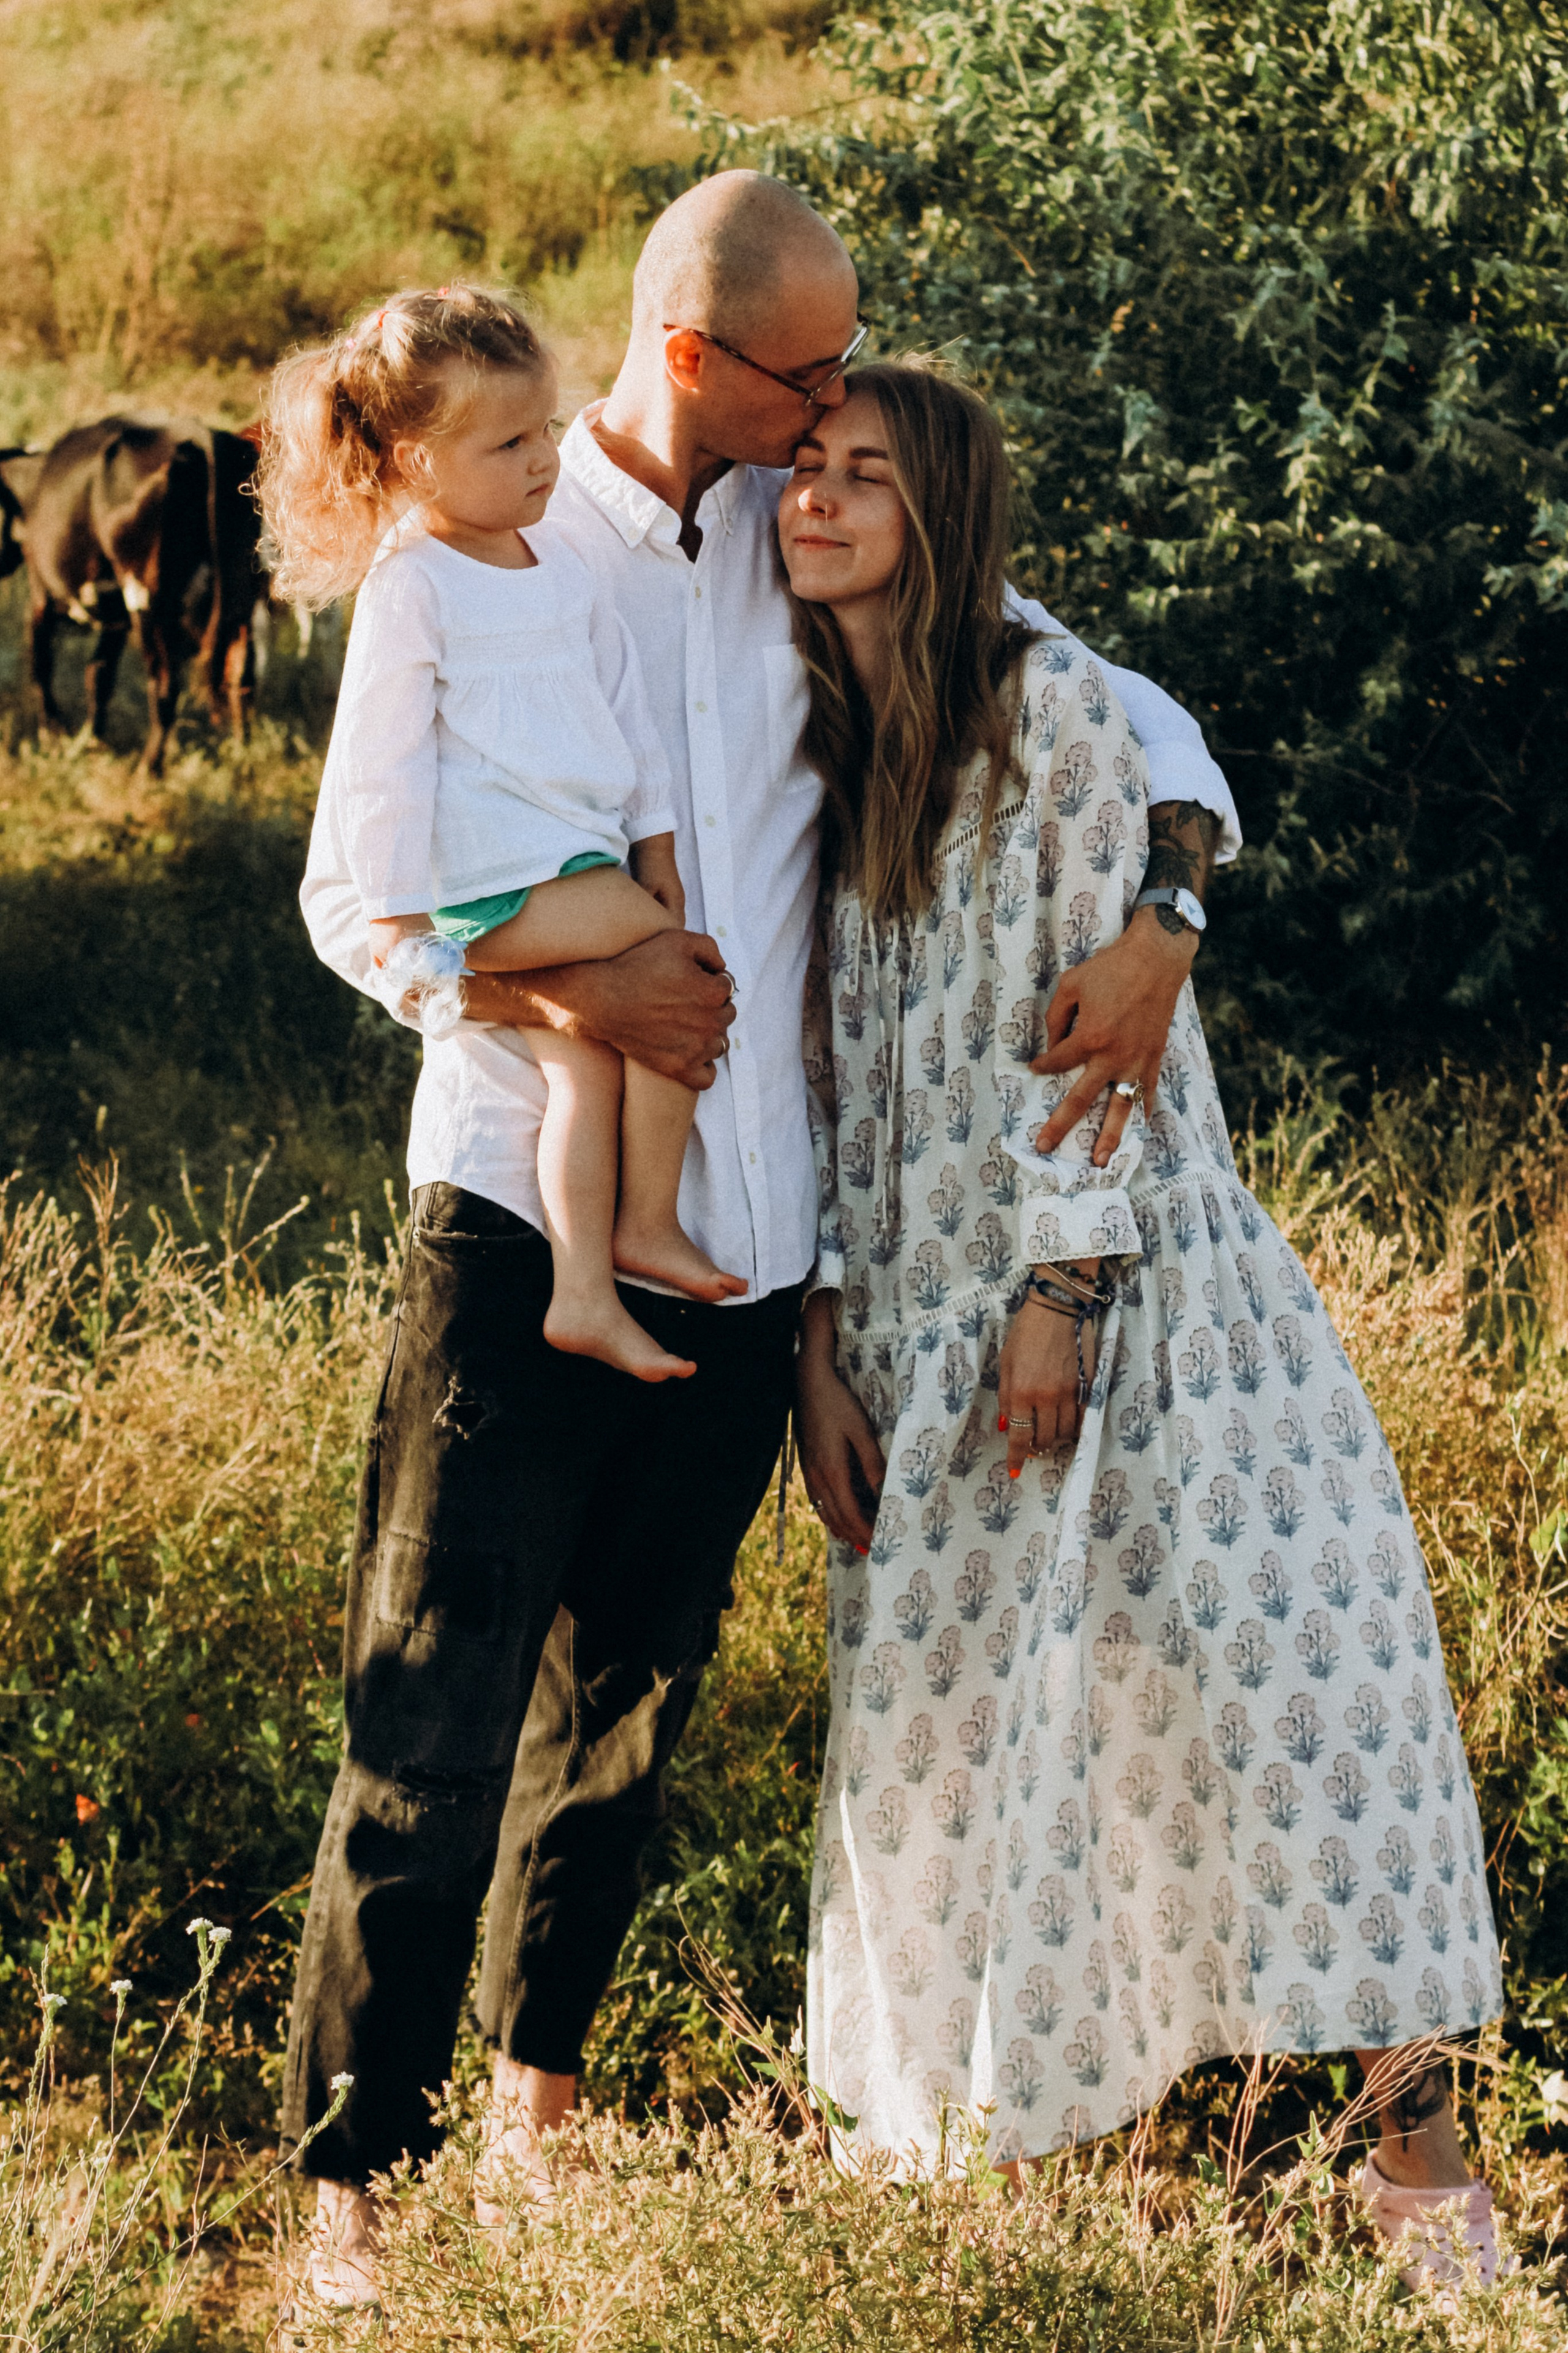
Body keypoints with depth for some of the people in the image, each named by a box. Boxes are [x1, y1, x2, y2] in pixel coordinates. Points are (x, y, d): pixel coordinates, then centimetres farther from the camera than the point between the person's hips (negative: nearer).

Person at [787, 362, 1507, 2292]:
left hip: (1119, 1265, -5)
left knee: (1265, 1651, -10)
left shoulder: (1050, 702, -8)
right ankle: (960, 2116, 20)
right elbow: (819, 1049, 10)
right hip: (918, 1296, 5)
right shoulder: (807, 746, 9)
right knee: (939, 1695, 6)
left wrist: (1063, 1286, -15)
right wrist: (818, 1343, 5)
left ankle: (1411, 2125, -4)